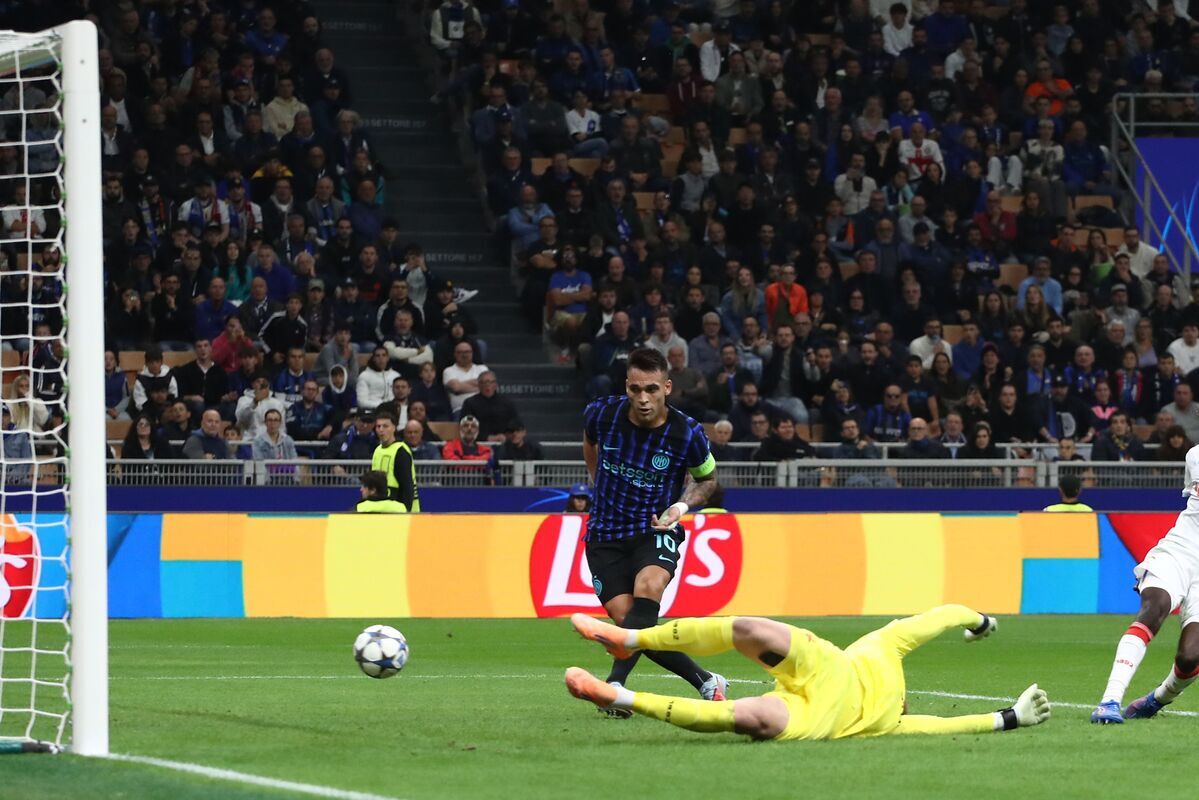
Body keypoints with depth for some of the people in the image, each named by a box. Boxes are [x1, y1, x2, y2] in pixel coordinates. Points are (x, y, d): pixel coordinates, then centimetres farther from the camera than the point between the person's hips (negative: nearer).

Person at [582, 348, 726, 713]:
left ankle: (615, 684, -44)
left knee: (648, 588, -34)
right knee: (627, 619, -13)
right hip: (606, 532, 2)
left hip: (655, 530, -2)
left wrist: (684, 505, -12)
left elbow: (707, 479, 7)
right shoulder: (602, 413, -9)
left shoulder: (687, 433, -14)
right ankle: (707, 682, 3)